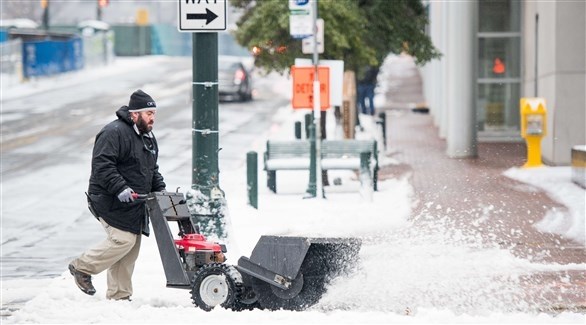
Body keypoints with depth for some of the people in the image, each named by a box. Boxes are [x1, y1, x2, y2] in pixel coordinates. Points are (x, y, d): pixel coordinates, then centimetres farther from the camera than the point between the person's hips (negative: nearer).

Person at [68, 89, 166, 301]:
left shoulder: (148, 138, 16)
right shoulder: (114, 133, -15)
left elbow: (152, 170, 26)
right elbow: (102, 165, -23)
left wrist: (160, 189, 9)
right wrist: (120, 188, -30)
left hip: (134, 204, 9)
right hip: (111, 202, -9)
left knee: (130, 251, 7)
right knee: (123, 240, -17)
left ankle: (119, 296, 13)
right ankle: (82, 267, 1)